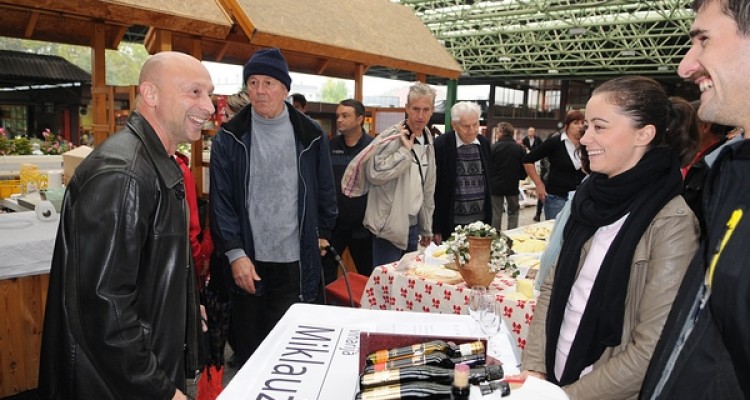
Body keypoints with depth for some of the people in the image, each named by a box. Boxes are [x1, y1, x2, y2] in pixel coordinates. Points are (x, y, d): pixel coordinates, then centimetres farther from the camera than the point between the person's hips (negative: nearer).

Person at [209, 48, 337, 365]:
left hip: (295, 262, 0)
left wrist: (322, 234, 14)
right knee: (248, 345, 13)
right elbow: (221, 200, -3)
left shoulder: (310, 136, 2)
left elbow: (326, 192, 12)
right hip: (246, 261, 0)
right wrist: (235, 254, -10)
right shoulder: (230, 137, 0)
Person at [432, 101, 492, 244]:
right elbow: (434, 189, -8)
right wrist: (435, 228, -8)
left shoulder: (484, 143, 5)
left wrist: (489, 219, 13)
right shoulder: (440, 145, -10)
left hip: (480, 221, 4)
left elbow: (488, 181, 14)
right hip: (452, 224, -4)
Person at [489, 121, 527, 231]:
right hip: (512, 186, 2)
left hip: (495, 186, -1)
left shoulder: (493, 147, -13)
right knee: (513, 212, 15)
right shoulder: (520, 148, -5)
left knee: (496, 214, 9)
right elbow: (524, 169, -2)